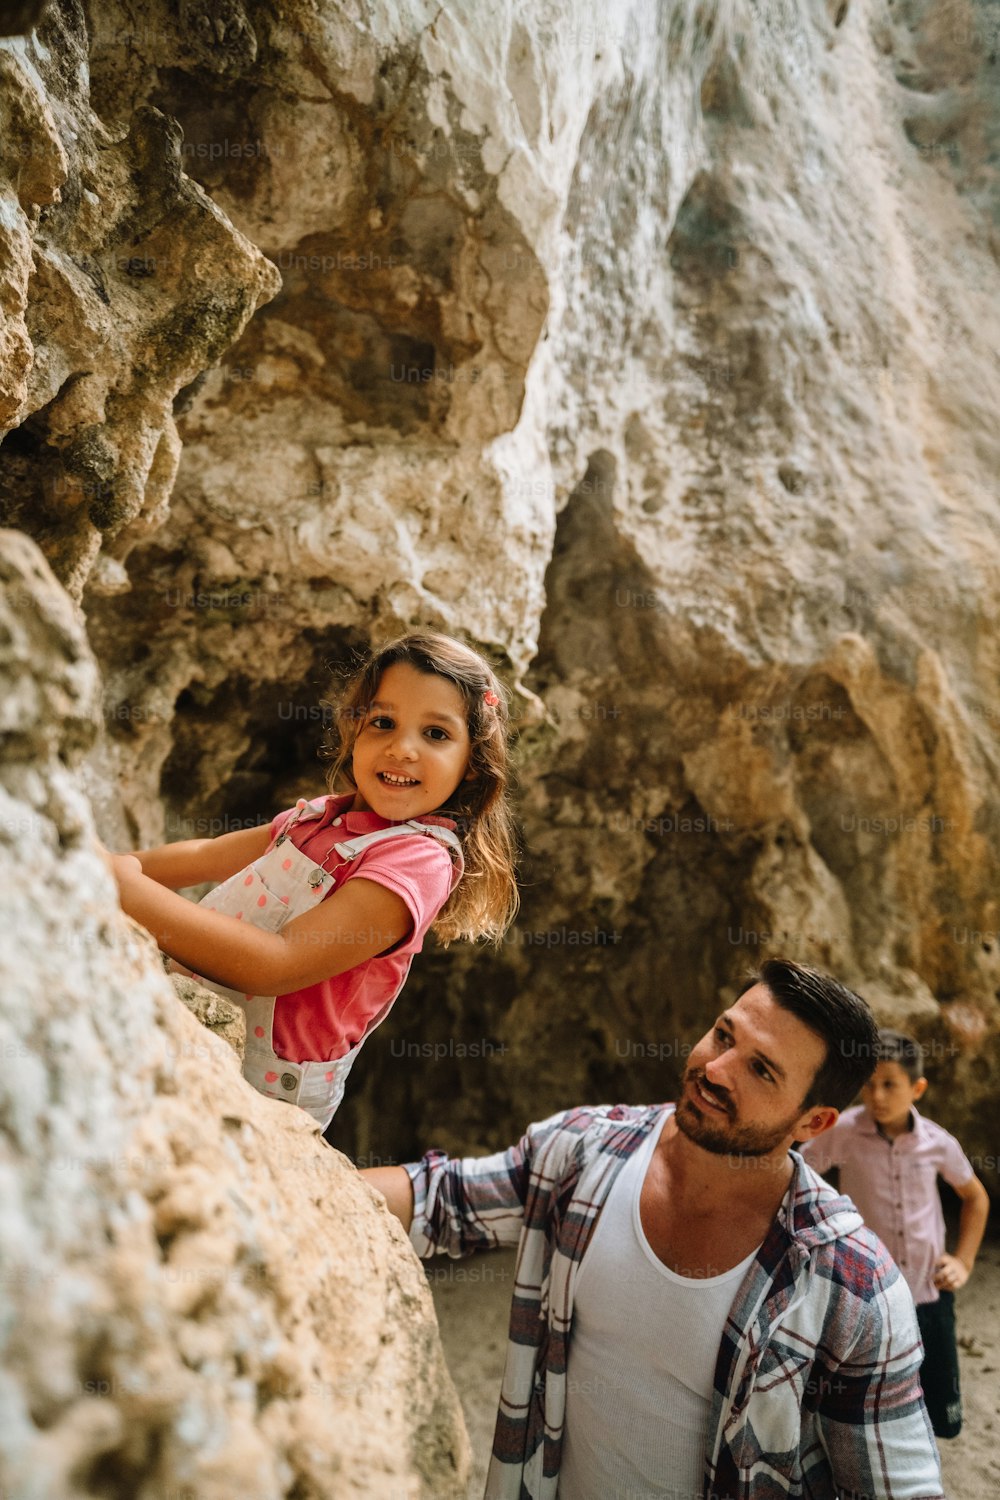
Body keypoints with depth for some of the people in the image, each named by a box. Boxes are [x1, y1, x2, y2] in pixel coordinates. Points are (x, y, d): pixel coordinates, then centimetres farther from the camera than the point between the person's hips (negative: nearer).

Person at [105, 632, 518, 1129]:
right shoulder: (323, 817, 6)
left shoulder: (419, 860, -21)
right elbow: (208, 856, 19)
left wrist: (127, 889, -31)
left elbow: (277, 965, -29)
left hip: (263, 1087, -8)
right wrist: (125, 865, 0)